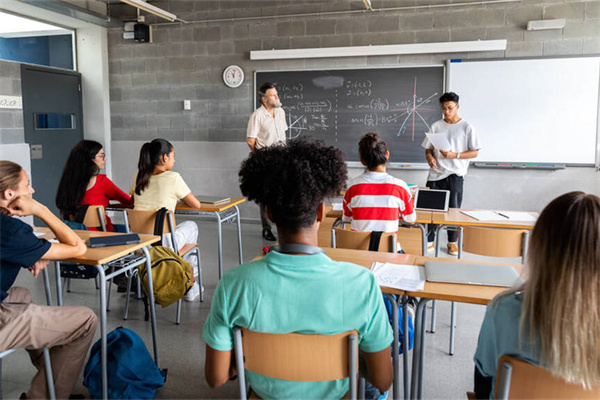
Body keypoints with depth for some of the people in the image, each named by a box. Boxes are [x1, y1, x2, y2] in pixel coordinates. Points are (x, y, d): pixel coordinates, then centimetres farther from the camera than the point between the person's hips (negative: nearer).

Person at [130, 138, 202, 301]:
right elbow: (196, 205, -1)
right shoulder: (173, 178, -9)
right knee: (191, 225, 25)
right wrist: (181, 198, 21)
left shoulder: (138, 176, 6)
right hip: (163, 244, -5)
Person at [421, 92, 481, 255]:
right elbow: (428, 148, 14)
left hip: (455, 175, -2)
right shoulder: (436, 126, 10)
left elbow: (474, 152, -2)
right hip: (435, 174, 3)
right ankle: (429, 240, 13)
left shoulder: (466, 127, 1)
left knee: (453, 209, 2)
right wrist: (429, 156, -9)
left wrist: (454, 155, -16)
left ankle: (452, 242, 18)